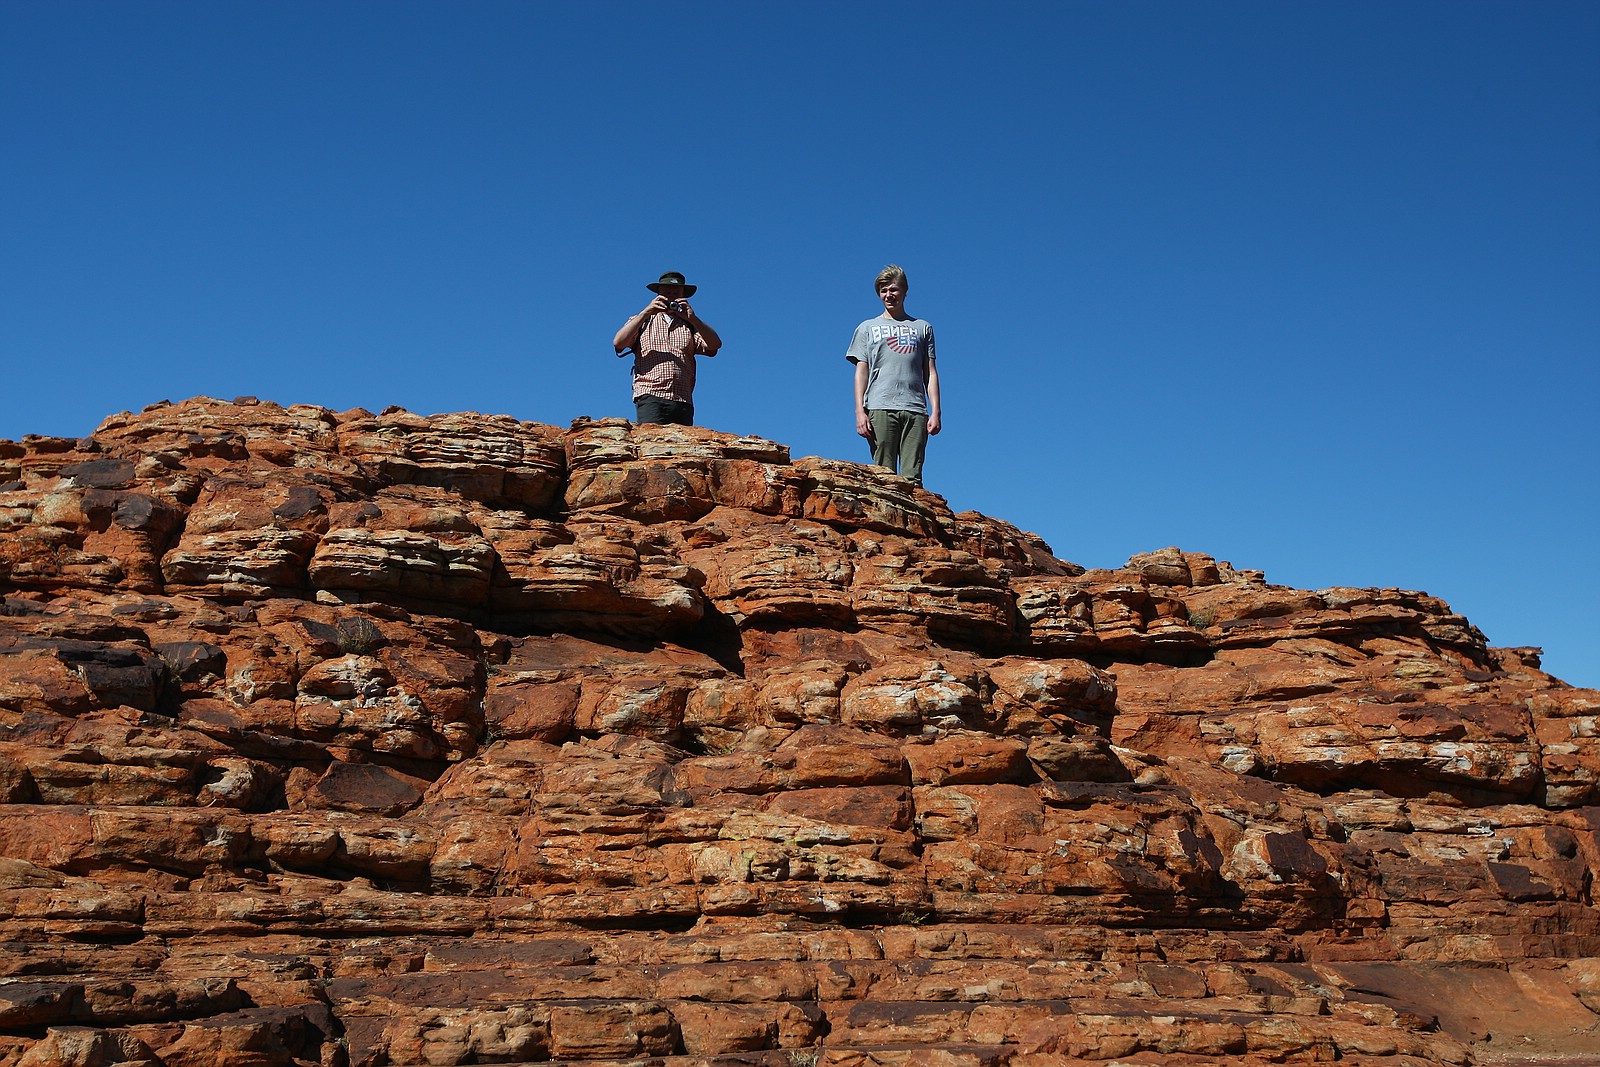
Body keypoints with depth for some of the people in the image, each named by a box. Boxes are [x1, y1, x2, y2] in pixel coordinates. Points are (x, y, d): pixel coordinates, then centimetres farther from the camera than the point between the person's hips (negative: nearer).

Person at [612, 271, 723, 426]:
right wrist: (645, 313, -4)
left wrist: (692, 318, -7)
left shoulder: (690, 326, 23)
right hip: (650, 396, -2)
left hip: (683, 401, 2)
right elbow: (618, 343, 3)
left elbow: (715, 345, 5)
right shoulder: (642, 322, 21)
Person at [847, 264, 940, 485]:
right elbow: (861, 372, 12)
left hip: (915, 409, 1)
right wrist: (860, 412, -2)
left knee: (912, 477, -10)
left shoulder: (923, 327, 21)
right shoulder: (868, 328, 20)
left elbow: (930, 373, 15)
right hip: (880, 409, -1)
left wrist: (935, 412, 3)